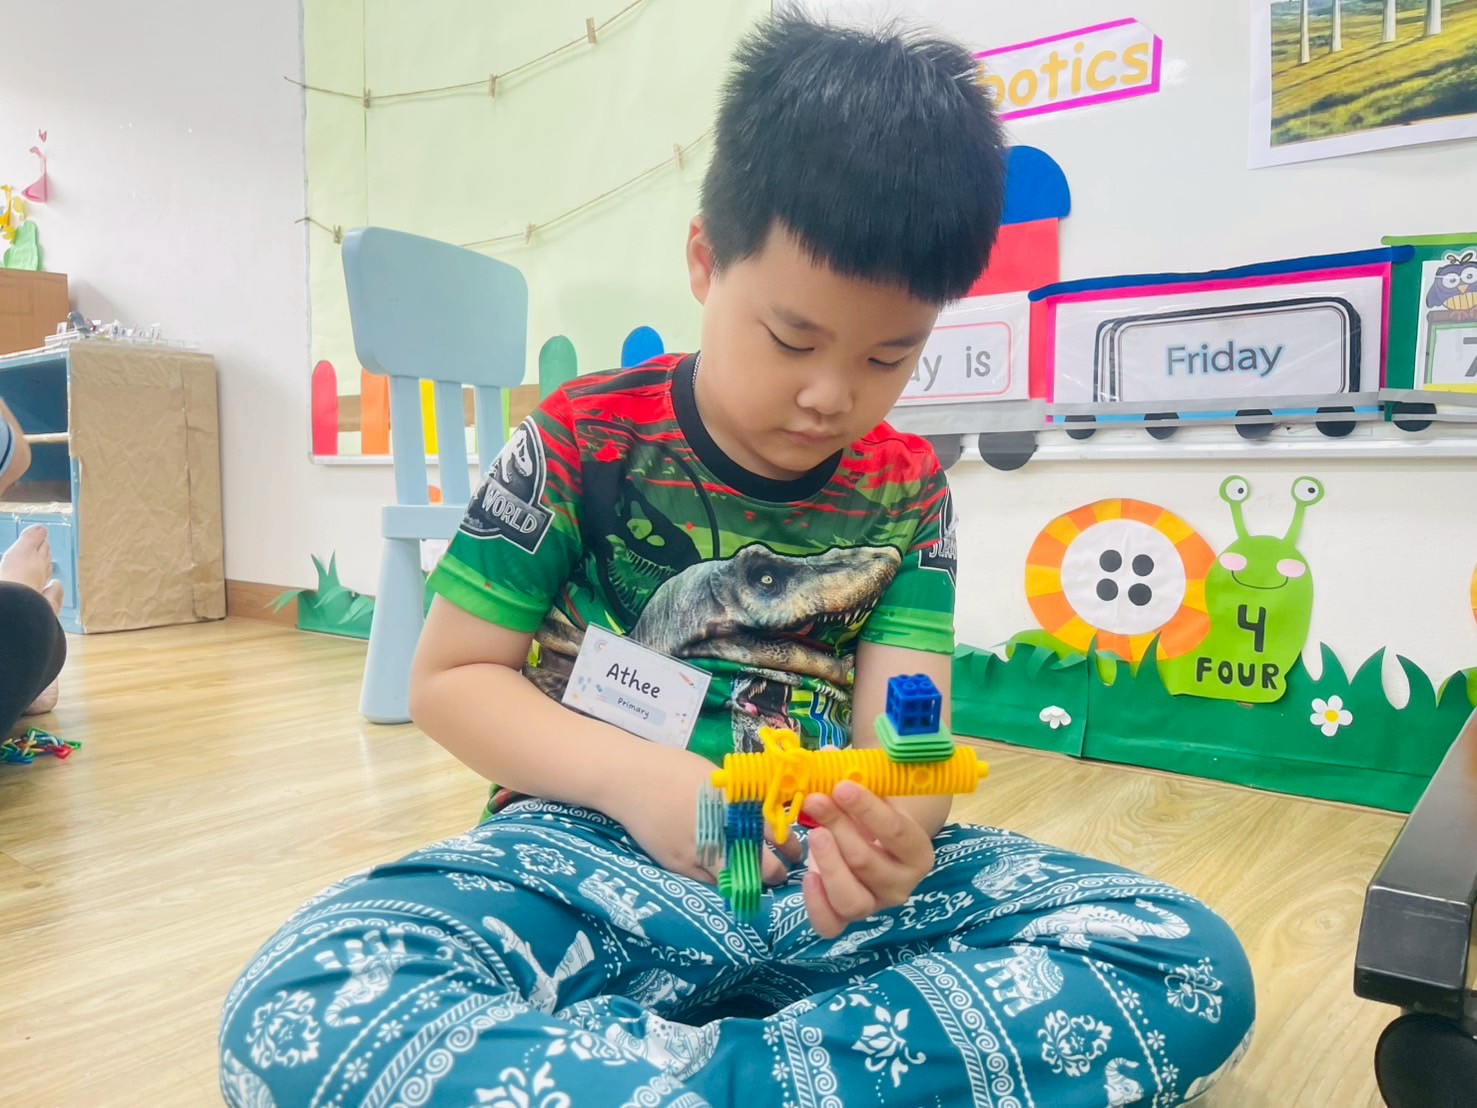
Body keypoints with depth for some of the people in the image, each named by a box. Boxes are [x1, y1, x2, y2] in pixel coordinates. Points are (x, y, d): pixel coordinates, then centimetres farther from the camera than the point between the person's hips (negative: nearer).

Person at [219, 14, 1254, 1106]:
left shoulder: (904, 486, 4)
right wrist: (636, 778, -17)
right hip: (598, 848, -3)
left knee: (1194, 966, -17)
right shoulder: (582, 441, -3)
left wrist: (894, 830, -29)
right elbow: (449, 677, 0)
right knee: (301, 1012, -31)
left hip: (827, 871, 4)